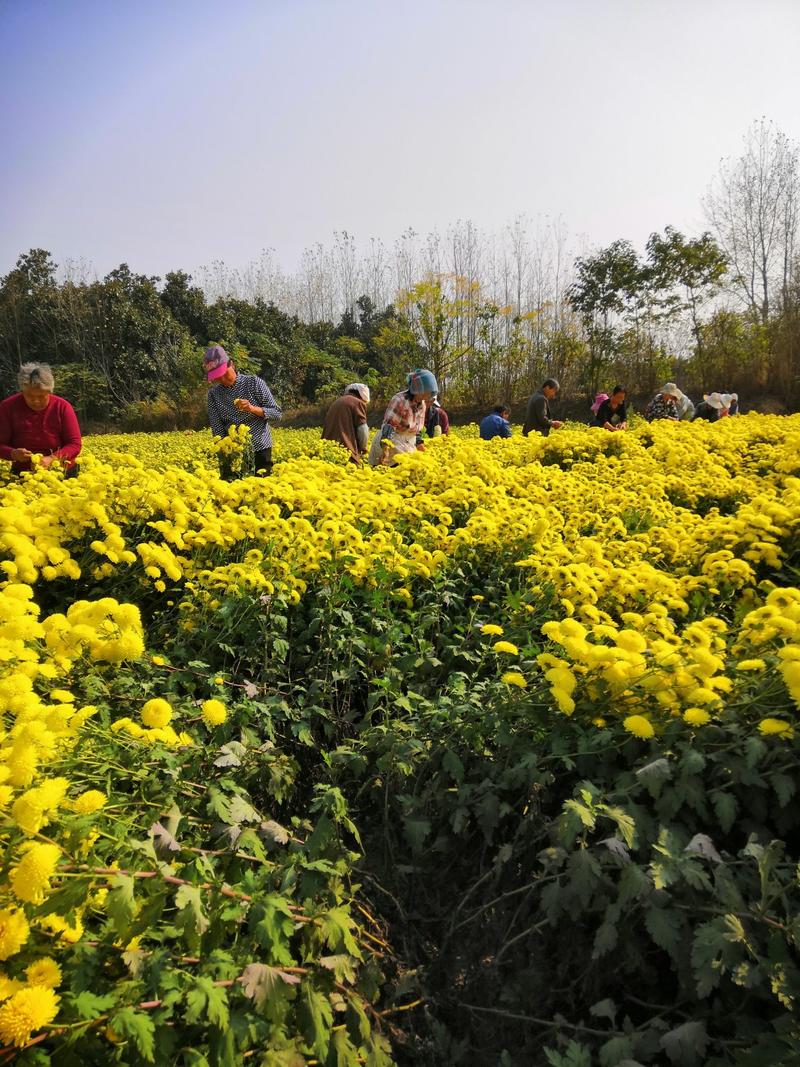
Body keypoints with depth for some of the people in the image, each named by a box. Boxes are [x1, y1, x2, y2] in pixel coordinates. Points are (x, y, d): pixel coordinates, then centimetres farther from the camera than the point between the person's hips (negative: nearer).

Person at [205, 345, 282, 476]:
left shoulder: (254, 382, -5)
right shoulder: (214, 394, 2)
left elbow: (277, 414, -5)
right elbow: (218, 430, 0)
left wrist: (252, 408, -20)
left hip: (260, 449, -2)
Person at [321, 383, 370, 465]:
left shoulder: (337, 401, 24)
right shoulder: (358, 403, 3)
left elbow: (327, 426, 24)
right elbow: (362, 429, -3)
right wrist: (363, 447, 13)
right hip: (347, 447, -7)